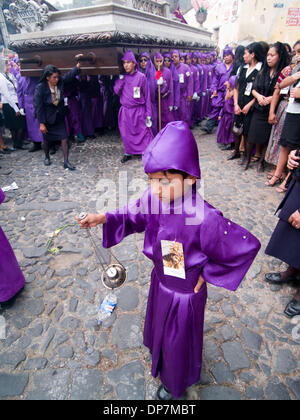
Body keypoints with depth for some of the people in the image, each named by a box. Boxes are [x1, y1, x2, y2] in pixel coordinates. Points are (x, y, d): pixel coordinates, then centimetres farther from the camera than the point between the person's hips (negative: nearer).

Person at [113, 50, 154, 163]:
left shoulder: (141, 77, -5)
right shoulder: (122, 77, 6)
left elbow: (147, 96, -2)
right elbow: (116, 91, -1)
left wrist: (148, 114, -5)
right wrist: (121, 78, -11)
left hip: (139, 110, -3)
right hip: (125, 110, 4)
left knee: (144, 132, -2)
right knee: (126, 134, 9)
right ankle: (128, 153, 25)